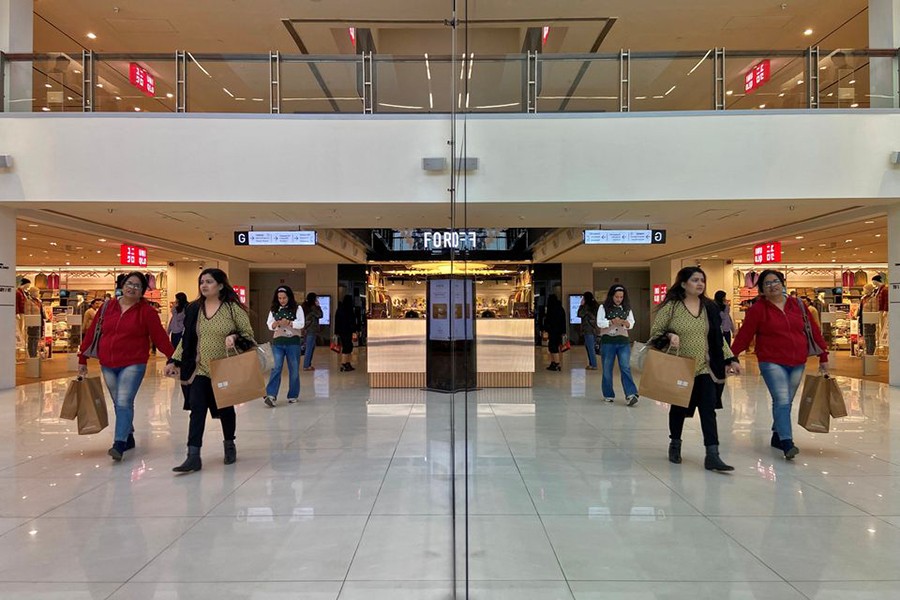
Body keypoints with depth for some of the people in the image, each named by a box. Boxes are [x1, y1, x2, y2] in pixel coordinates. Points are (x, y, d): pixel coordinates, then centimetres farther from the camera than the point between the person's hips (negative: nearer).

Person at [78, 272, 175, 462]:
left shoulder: (146, 311, -4)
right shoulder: (107, 307, 6)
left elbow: (160, 337, -8)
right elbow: (91, 333, 11)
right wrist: (82, 360, 11)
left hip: (133, 365, -4)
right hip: (108, 366, 5)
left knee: (124, 402, -13)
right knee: (118, 403, 14)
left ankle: (119, 444, -12)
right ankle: (128, 437, 29)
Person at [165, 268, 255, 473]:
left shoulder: (233, 308, -6)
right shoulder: (193, 309, 5)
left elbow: (248, 333, -4)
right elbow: (186, 338, 10)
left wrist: (234, 337, -24)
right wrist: (175, 361, 3)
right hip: (199, 369, 2)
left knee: (225, 409, 13)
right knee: (197, 409, -8)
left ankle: (229, 446, 34)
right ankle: (193, 457, -5)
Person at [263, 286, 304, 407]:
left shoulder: (297, 309, 2)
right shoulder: (274, 310, 9)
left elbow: (301, 324, -8)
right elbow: (269, 325, 1)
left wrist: (288, 322, -23)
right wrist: (276, 323, -21)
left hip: (293, 343, -1)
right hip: (277, 343, 1)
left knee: (294, 370, 5)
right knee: (276, 368, -8)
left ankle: (293, 395, 16)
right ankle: (271, 395, -13)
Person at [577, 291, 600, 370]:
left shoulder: (586, 306, -14)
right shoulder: (595, 306, 11)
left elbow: (580, 314, -10)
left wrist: (581, 305, -3)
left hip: (588, 330, -9)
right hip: (593, 329, 9)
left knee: (590, 348, -4)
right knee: (588, 346, 17)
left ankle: (593, 365, -2)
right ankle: (591, 363, 21)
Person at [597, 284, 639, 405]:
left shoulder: (627, 308, 9)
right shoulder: (603, 307, 0)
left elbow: (632, 323, 5)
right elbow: (599, 323, -9)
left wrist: (625, 323, -18)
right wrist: (612, 322, -24)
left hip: (623, 342, 1)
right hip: (607, 341, -1)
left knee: (626, 368, -9)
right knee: (607, 369, 6)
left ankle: (630, 395, -14)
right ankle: (609, 395, 18)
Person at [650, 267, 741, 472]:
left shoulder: (710, 307, 6)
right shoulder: (670, 306, -7)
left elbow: (718, 337, 12)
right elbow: (655, 332, -4)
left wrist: (730, 359, 4)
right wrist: (669, 336, -24)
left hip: (705, 368, 3)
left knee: (708, 409, -7)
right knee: (678, 408, 13)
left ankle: (712, 455, -5)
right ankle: (675, 445, 35)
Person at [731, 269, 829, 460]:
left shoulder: (797, 305, 9)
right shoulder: (758, 309, -3)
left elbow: (813, 330, 12)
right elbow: (744, 335, -6)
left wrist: (823, 356, 12)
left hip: (797, 363, 5)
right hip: (772, 363, -4)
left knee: (786, 402, 12)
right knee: (782, 401, -15)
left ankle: (777, 436, 27)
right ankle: (787, 443, -17)